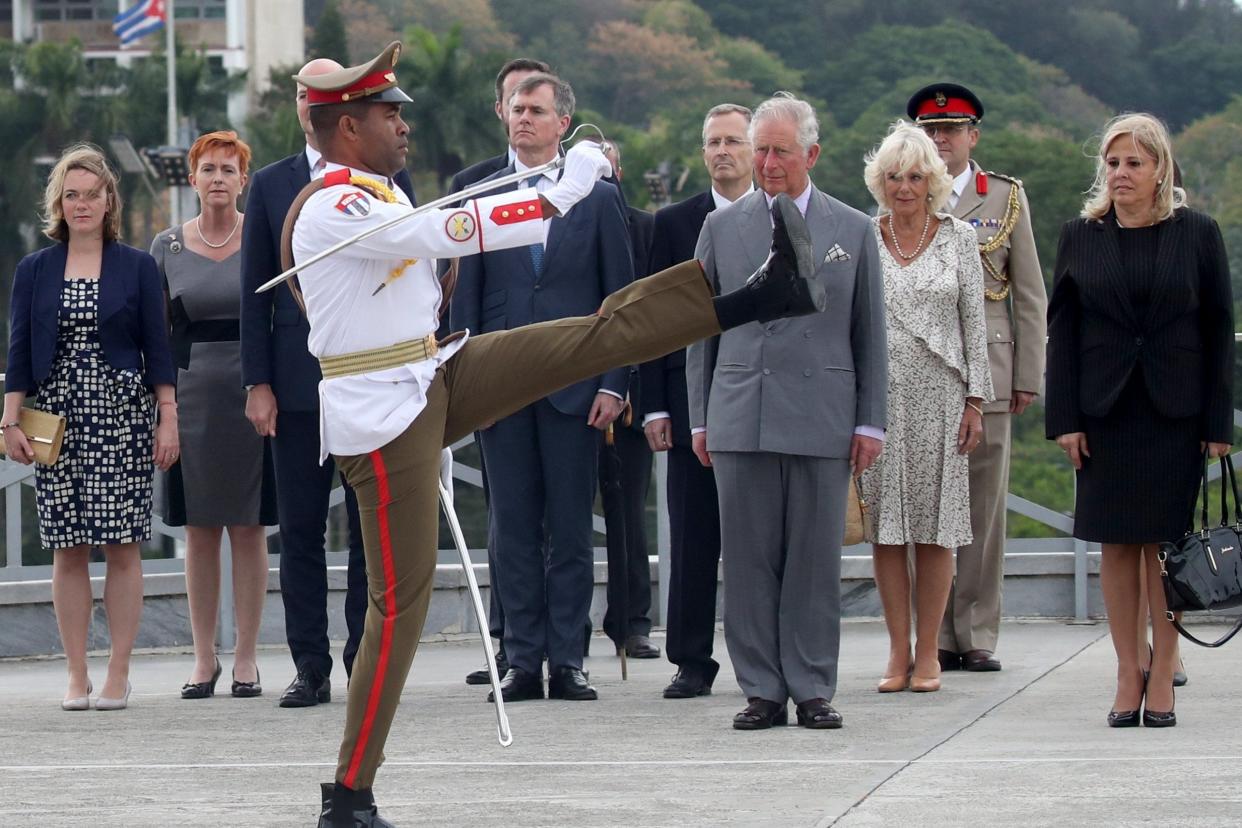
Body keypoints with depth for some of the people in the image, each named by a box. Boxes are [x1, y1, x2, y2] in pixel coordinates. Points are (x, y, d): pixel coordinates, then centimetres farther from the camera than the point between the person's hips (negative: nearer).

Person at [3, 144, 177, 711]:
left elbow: (157, 348, 4)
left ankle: (118, 674, 0)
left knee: (122, 547, -4)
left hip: (123, 418, -1)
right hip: (57, 419, 1)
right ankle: (76, 675, 5)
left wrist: (168, 418, -2)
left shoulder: (137, 268, 5)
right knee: (68, 549, 1)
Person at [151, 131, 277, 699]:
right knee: (199, 531, 4)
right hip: (191, 391, 2)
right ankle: (204, 658, 11)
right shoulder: (168, 247, 7)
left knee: (249, 529, 0)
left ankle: (245, 658, 6)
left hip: (252, 391, -2)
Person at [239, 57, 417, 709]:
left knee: (372, 529, 2)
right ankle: (310, 667, 6)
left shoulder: (391, 179, 7)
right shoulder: (271, 185, 9)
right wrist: (257, 382, -1)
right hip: (297, 381, 1)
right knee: (299, 531, 2)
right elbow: (255, 292, 7)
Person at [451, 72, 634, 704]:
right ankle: (522, 663, 6)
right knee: (513, 531, 3)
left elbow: (620, 297, 4)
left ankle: (567, 662, 5)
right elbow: (465, 298, 8)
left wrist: (613, 384, -3)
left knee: (571, 533, 1)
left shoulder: (598, 198, 5)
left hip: (574, 385, -1)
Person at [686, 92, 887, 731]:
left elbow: (869, 334, 9)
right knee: (749, 560, 1)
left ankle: (813, 690, 6)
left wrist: (870, 421, 4)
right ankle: (762, 690, 6)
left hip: (823, 418, -1)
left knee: (816, 560, 0)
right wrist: (699, 417, 7)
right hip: (740, 419, 1)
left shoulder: (853, 231, 9)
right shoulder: (721, 228, 10)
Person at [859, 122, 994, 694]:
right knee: (886, 524, 0)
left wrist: (975, 400, -1)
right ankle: (898, 652, 6)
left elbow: (974, 324, 5)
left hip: (938, 391, -1)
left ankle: (927, 652, 5)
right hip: (878, 392, 1)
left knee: (934, 525, 0)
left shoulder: (958, 238, 4)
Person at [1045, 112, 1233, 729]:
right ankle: (1127, 677, 9)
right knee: (1117, 544, 3)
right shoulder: (1080, 237, 6)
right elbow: (1061, 329, 6)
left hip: (1173, 415, -2)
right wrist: (1064, 418, -2)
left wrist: (1217, 422, -3)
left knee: (1165, 544, -1)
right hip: (1104, 412, 2)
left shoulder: (1197, 234, 1)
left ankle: (1161, 678, 5)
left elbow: (1218, 329, 2)